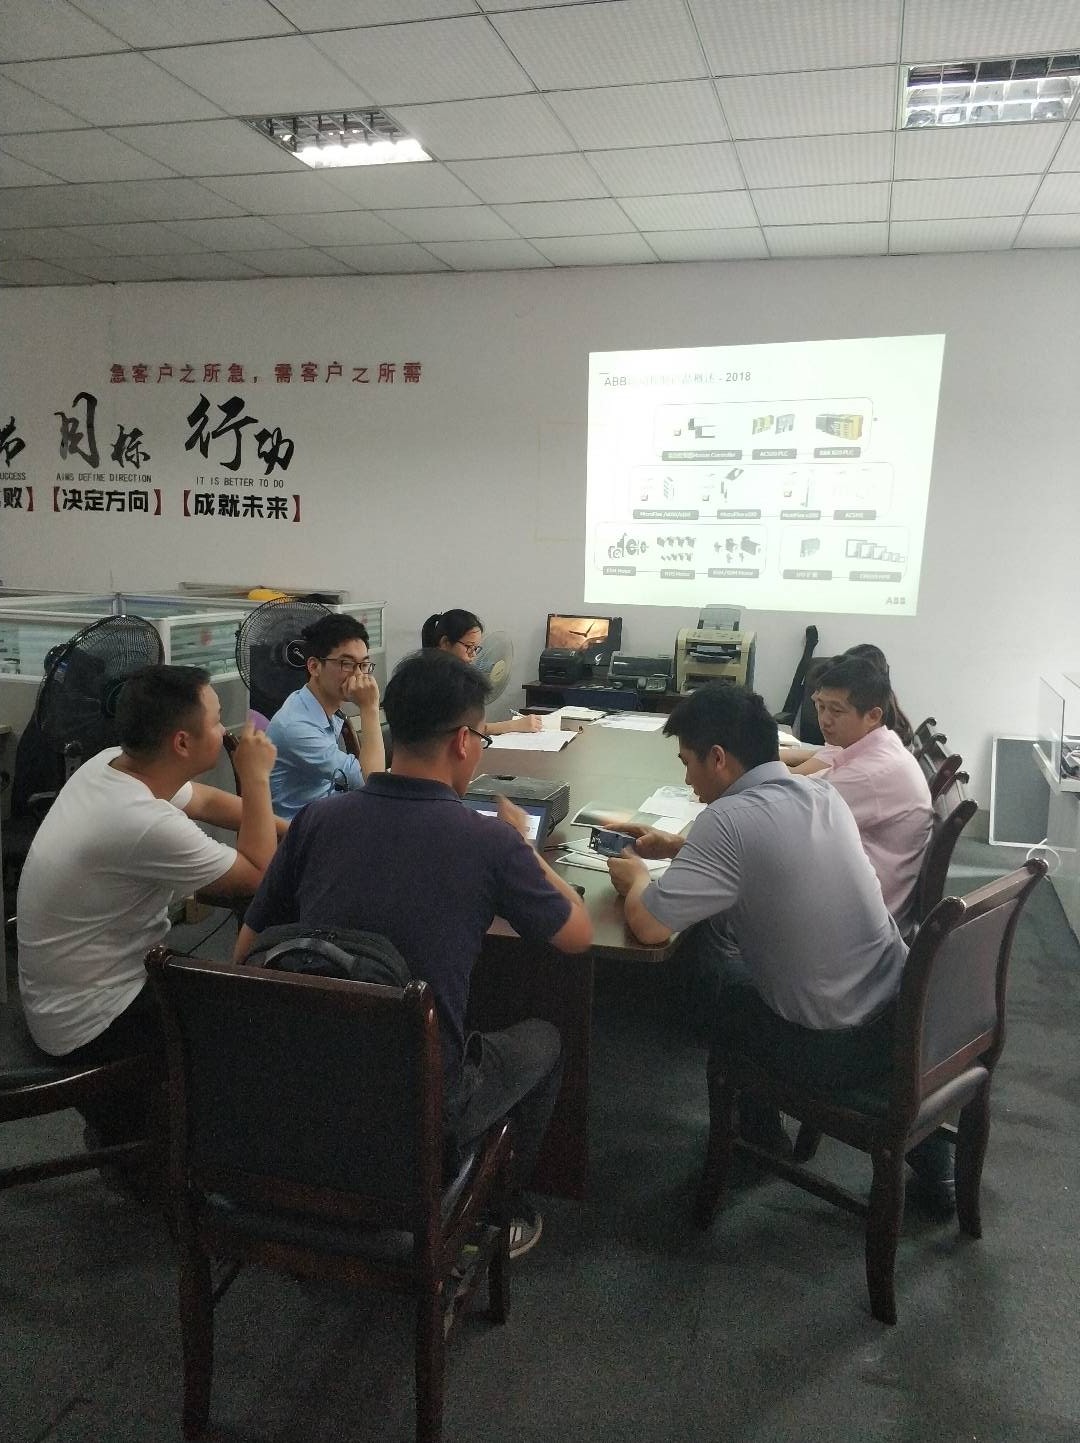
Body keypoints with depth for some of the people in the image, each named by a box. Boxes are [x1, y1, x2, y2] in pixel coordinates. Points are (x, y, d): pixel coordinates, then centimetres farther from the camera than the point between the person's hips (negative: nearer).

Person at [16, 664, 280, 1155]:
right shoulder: (145, 824, -33)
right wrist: (256, 777, -14)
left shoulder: (110, 763, -7)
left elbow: (208, 801, 9)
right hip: (90, 1024, -8)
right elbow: (258, 876, -19)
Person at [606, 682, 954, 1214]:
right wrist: (675, 846, 18)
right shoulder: (822, 794, 2)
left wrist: (637, 877, -1)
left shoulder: (730, 818, -22)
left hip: (830, 1050, -5)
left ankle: (761, 1135, 37)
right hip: (909, 1021, 6)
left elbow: (649, 925, -22)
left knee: (719, 978, 19)